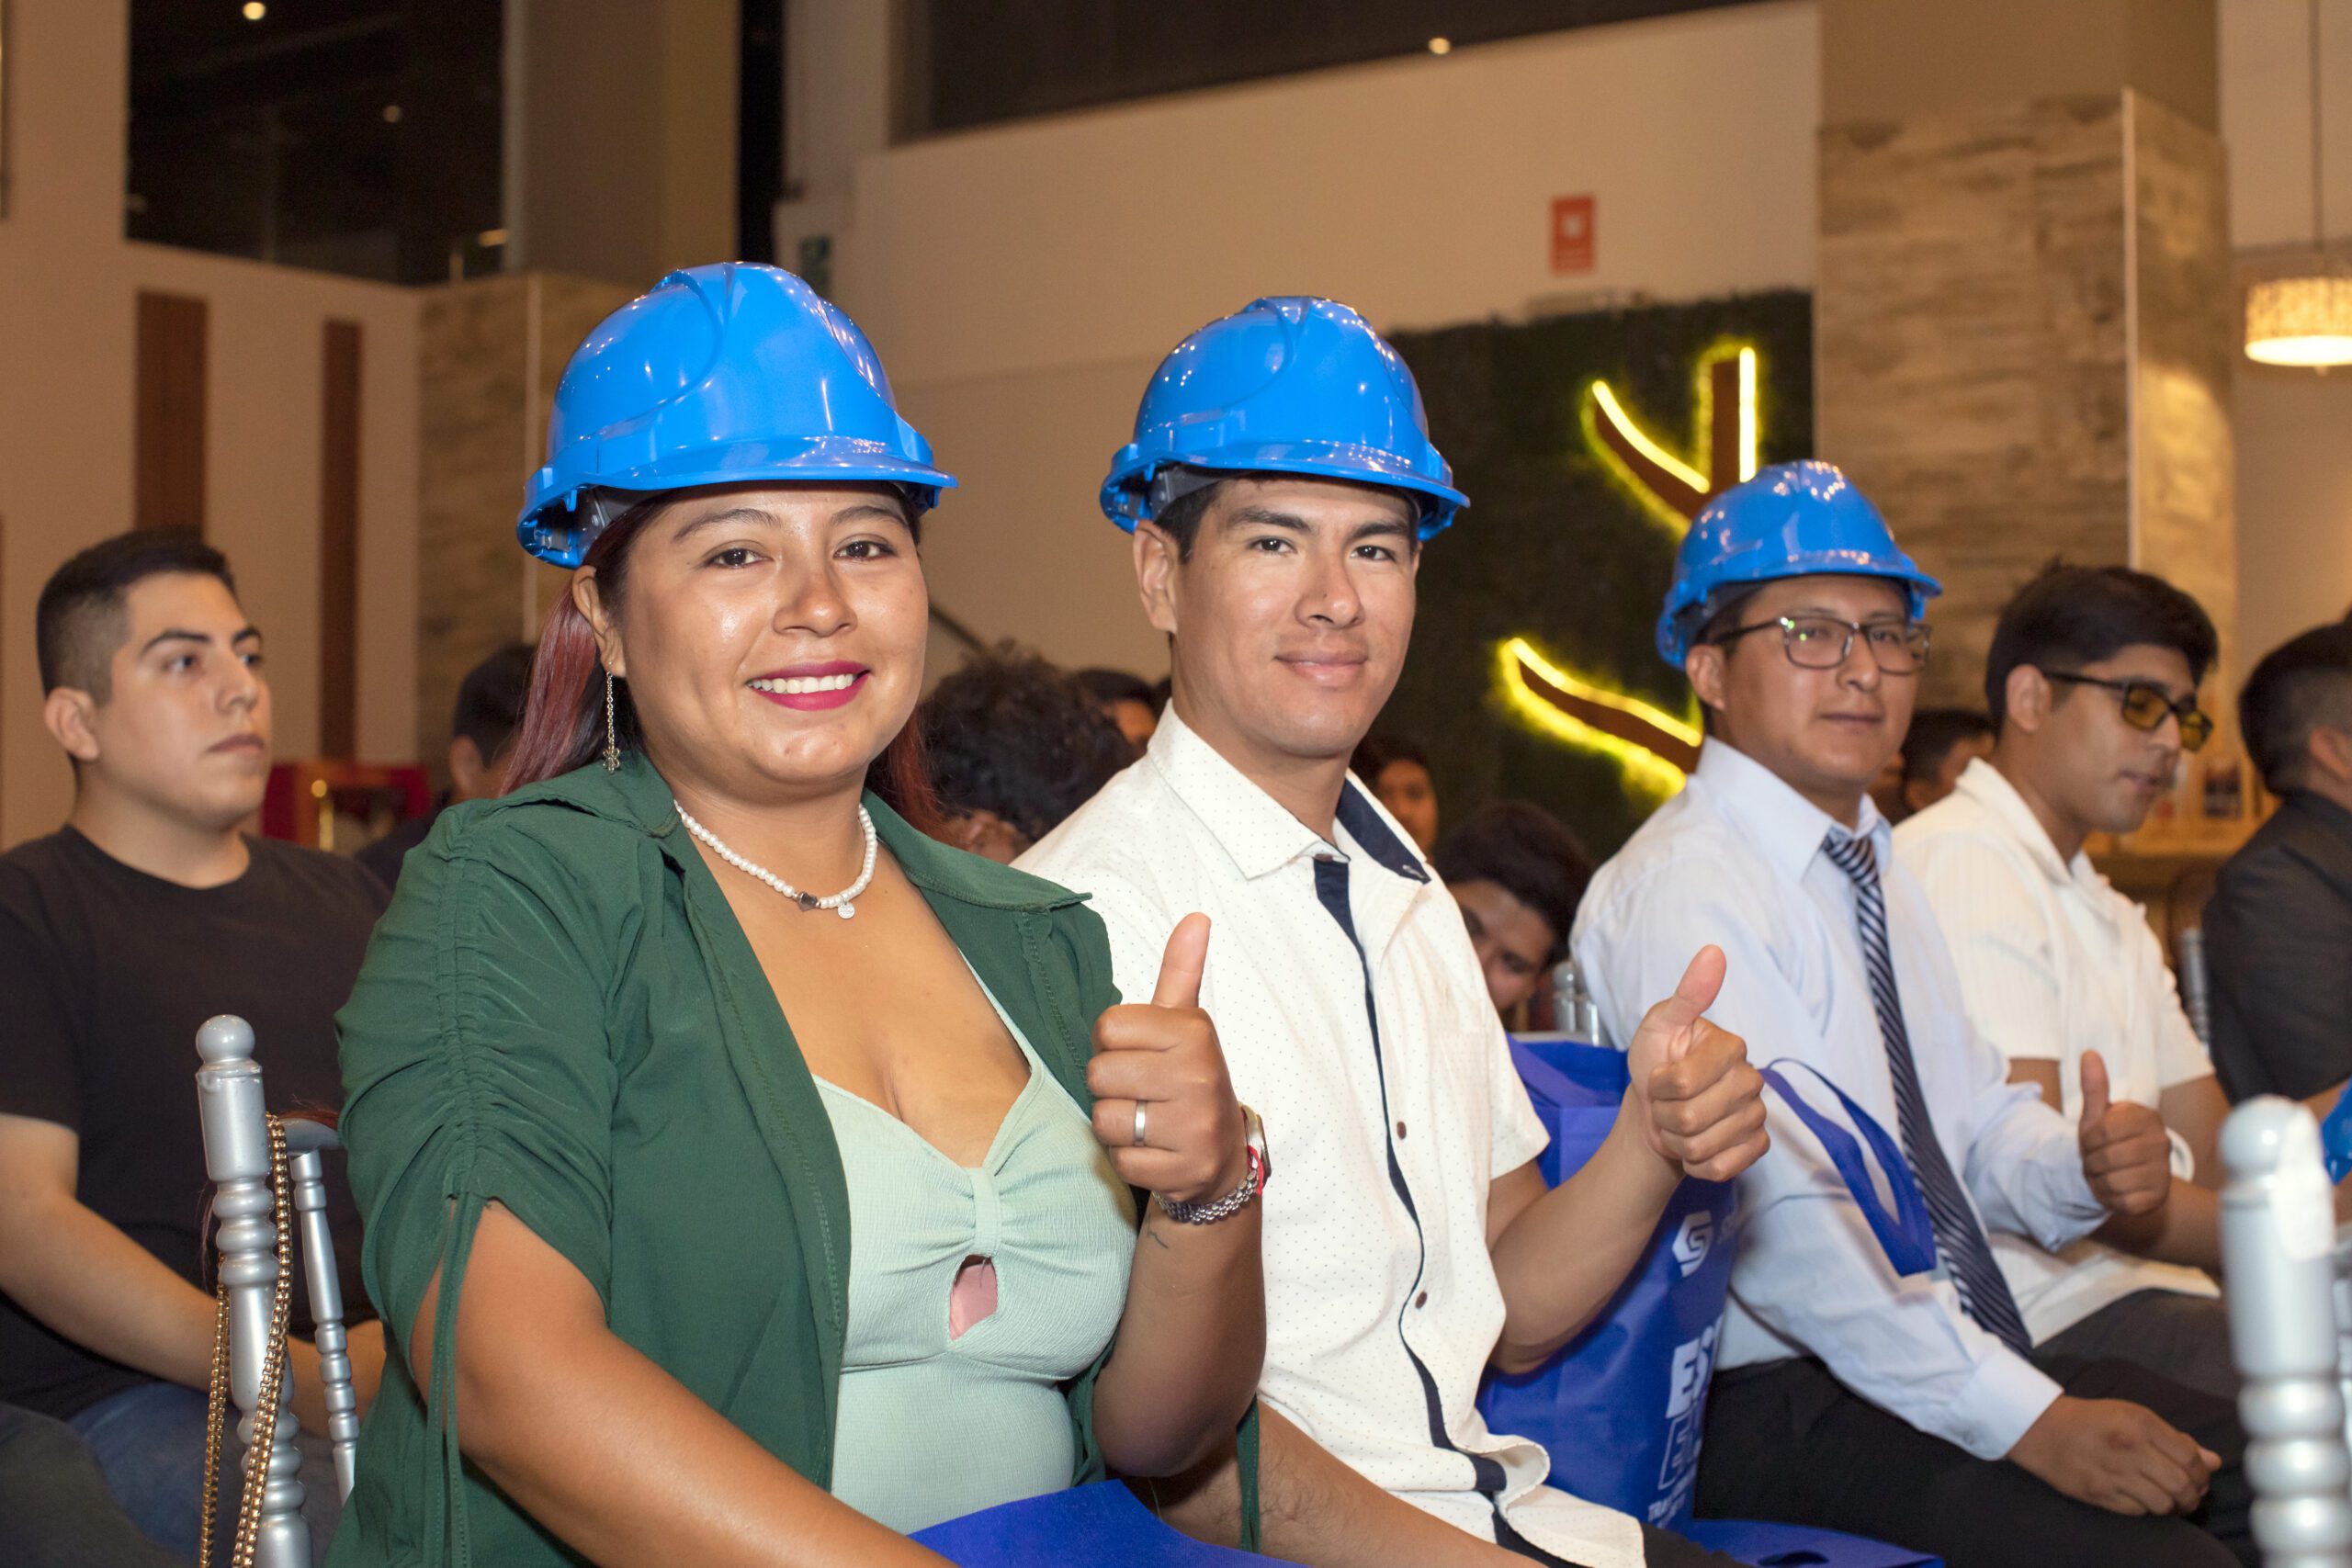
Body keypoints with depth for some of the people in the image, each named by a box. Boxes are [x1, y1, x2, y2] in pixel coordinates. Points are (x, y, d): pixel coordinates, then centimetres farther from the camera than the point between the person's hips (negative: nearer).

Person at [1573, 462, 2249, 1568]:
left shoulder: (1875, 875, 17)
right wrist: (2031, 1422, -22)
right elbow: (1782, 1223, -21)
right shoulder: (1683, 894, -14)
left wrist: (2089, 1164, -4)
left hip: (1966, 1352, 9)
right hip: (1774, 1401, -9)